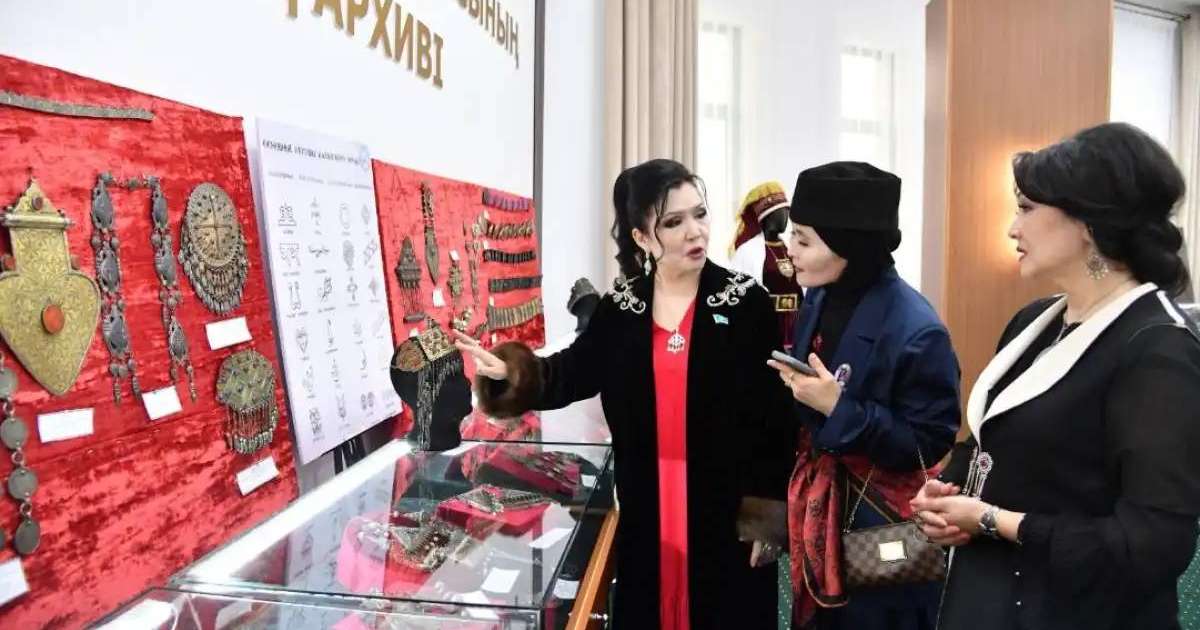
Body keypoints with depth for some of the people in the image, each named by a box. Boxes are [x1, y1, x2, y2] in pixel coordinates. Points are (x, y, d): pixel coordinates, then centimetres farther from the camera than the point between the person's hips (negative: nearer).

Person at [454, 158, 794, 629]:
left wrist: (768, 508, -8)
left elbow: (774, 412, -7)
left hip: (727, 505, -2)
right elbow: (573, 371, 2)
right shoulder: (619, 307, 2)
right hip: (646, 508, 3)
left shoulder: (746, 302, -7)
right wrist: (512, 370, -18)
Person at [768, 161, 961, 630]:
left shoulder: (915, 330, -22)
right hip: (818, 509, 7)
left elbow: (929, 445, -18)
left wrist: (839, 409, -26)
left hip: (880, 527, -6)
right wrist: (795, 385, -7)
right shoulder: (819, 300, 0)